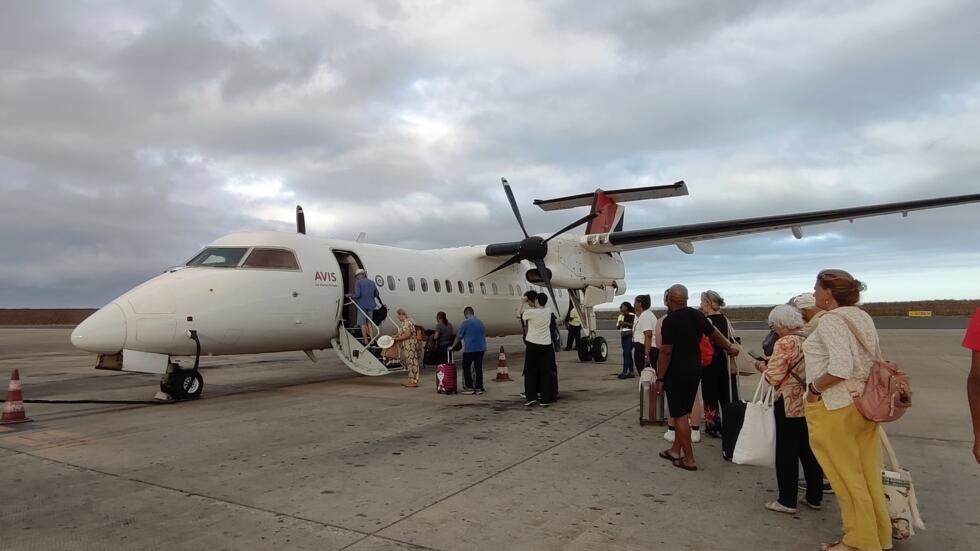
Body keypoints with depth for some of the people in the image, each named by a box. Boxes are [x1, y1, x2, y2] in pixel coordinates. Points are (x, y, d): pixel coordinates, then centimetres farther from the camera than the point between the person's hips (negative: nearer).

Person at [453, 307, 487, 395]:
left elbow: (459, 337, -2)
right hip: (481, 349, 6)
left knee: (466, 368, 4)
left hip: (469, 349, -6)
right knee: (478, 368, 9)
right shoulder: (480, 322, 11)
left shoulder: (465, 323, -7)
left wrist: (453, 346, 10)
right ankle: (479, 387, 10)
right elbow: (484, 334, 16)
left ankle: (470, 388, 1)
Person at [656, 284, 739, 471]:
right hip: (694, 372, 7)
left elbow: (666, 352, -20)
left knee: (679, 415, 0)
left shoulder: (670, 321, -17)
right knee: (683, 413, 17)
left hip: (676, 374, -7)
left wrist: (660, 379, -14)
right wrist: (730, 347, 38)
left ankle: (689, 459, 3)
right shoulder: (697, 315, 4)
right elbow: (714, 335, 19)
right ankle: (675, 450, 28)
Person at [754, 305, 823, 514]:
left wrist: (762, 366, 1)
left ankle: (787, 501, 11)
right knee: (810, 451, 16)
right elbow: (798, 369, 14)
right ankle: (814, 497, 25)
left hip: (789, 405, -7)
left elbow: (773, 378, -17)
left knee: (787, 453, 3)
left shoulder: (784, 343, -16)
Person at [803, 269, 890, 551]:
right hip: (863, 403, 8)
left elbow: (840, 368, -28)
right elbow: (872, 360, 13)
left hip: (834, 407, -8)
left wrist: (813, 387, -15)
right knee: (868, 475, 17)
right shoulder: (862, 317, 10)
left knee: (847, 477, 6)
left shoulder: (831, 320, -17)